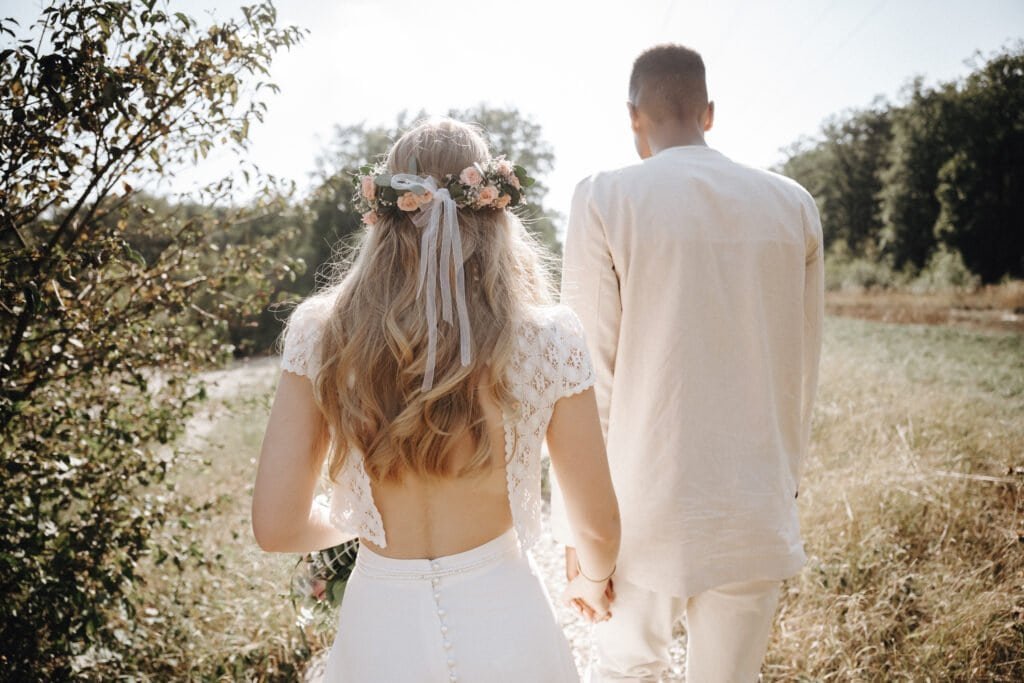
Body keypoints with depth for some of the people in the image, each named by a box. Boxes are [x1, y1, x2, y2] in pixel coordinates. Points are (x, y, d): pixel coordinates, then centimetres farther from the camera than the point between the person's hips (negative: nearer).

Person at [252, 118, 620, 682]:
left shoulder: (320, 332, -11)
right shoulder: (550, 338, -13)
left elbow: (276, 528, -8)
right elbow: (598, 525, -3)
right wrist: (594, 583, 20)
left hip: (378, 629, 1)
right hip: (504, 619, 0)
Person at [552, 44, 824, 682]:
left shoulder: (606, 199, -9)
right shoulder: (794, 205, 1)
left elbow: (589, 375, -9)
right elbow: (801, 370, 6)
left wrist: (577, 529, -2)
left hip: (647, 510, -2)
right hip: (757, 512, 3)